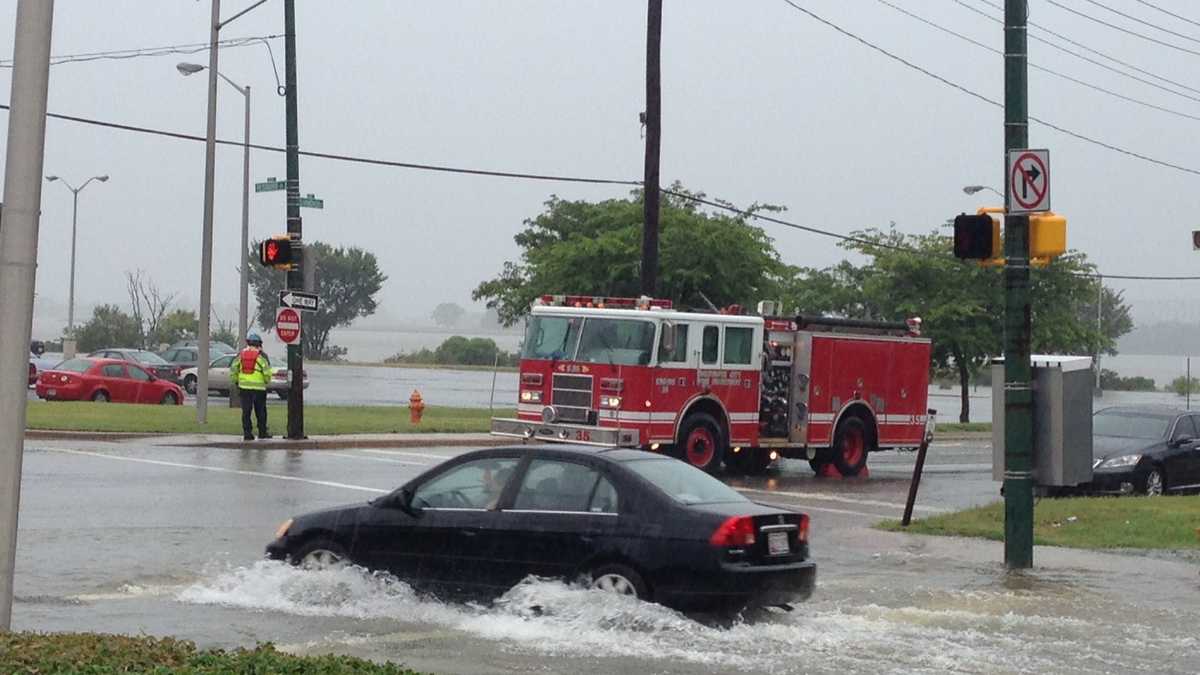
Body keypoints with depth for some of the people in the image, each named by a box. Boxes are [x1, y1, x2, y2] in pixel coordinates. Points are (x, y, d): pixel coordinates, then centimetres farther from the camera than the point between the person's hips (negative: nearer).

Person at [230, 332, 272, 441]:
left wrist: (235, 381, 19)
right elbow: (267, 370, -11)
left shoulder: (241, 354, 7)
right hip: (258, 387, -3)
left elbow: (233, 369, 8)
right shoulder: (261, 355, -5)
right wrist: (267, 381, 6)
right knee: (260, 411, 8)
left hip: (244, 387, 3)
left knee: (246, 411, 5)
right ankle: (262, 432, 13)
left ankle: (247, 433, 1)